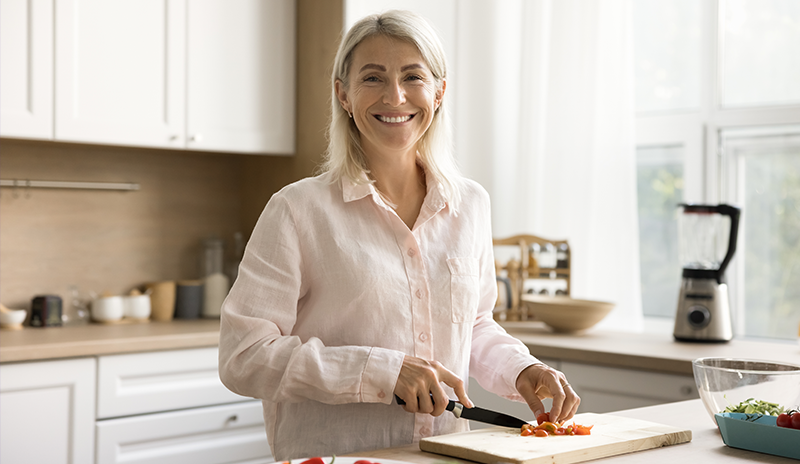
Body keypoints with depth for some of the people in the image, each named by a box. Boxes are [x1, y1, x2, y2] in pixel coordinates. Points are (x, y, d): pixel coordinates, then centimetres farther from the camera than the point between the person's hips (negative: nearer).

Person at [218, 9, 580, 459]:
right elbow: (243, 357, -10)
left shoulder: (471, 204, 8)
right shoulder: (299, 210, -6)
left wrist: (521, 371, 3)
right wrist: (382, 371, -16)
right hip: (331, 452, -3)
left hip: (447, 454, 4)